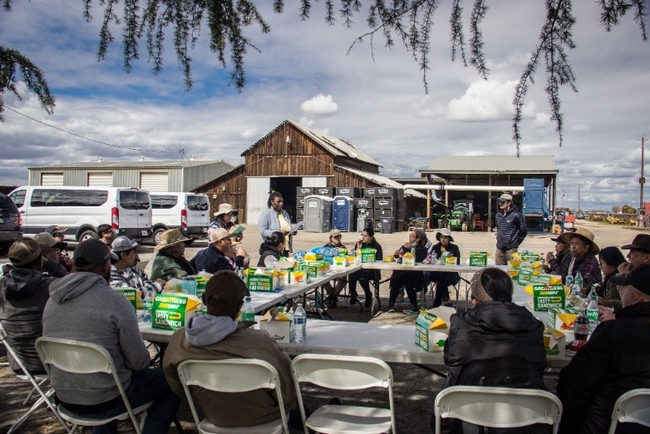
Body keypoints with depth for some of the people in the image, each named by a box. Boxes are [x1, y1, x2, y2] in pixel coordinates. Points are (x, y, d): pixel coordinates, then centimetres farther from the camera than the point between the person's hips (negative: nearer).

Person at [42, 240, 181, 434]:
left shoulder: (52, 300, -1)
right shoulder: (114, 300, -20)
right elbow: (139, 361, -16)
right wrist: (141, 364, 7)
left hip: (65, 398, 7)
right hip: (105, 400, -6)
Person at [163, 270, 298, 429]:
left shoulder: (178, 340, -19)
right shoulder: (258, 342, -34)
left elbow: (178, 388, -2)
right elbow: (288, 390, -20)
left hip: (215, 418, 4)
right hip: (258, 417, -4)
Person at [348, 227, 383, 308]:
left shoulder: (377, 246, 0)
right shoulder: (359, 244, 11)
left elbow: (379, 261, -4)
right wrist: (358, 248, -5)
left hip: (371, 270, -3)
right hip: (359, 268, 3)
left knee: (362, 274, -35)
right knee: (352, 273, -31)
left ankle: (368, 295, -9)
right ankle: (353, 294, -9)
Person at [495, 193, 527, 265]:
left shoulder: (516, 215, -10)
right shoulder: (498, 214, 9)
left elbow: (523, 231, -4)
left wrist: (516, 242, 1)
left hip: (511, 248, -6)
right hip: (499, 248, 6)